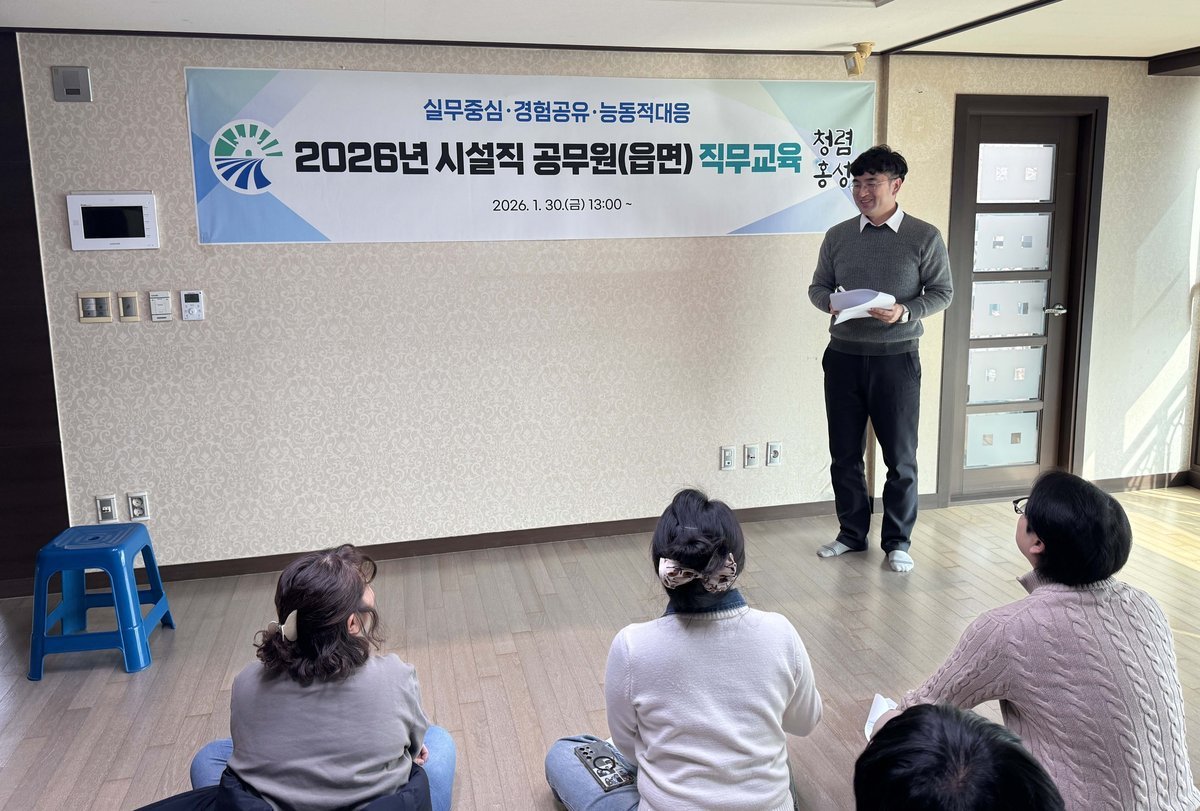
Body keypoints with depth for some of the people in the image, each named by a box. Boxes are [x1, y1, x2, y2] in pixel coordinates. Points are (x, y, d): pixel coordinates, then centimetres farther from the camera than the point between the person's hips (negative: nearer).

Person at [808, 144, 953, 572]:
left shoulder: (925, 237, -3)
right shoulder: (837, 235, 6)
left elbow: (942, 292, 1)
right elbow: (818, 286, 12)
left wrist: (905, 311, -18)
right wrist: (831, 303, -11)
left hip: (896, 358, -3)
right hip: (843, 356, 3)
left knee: (900, 457, 5)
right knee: (844, 453, 10)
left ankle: (898, 542, 20)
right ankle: (852, 532, 27)